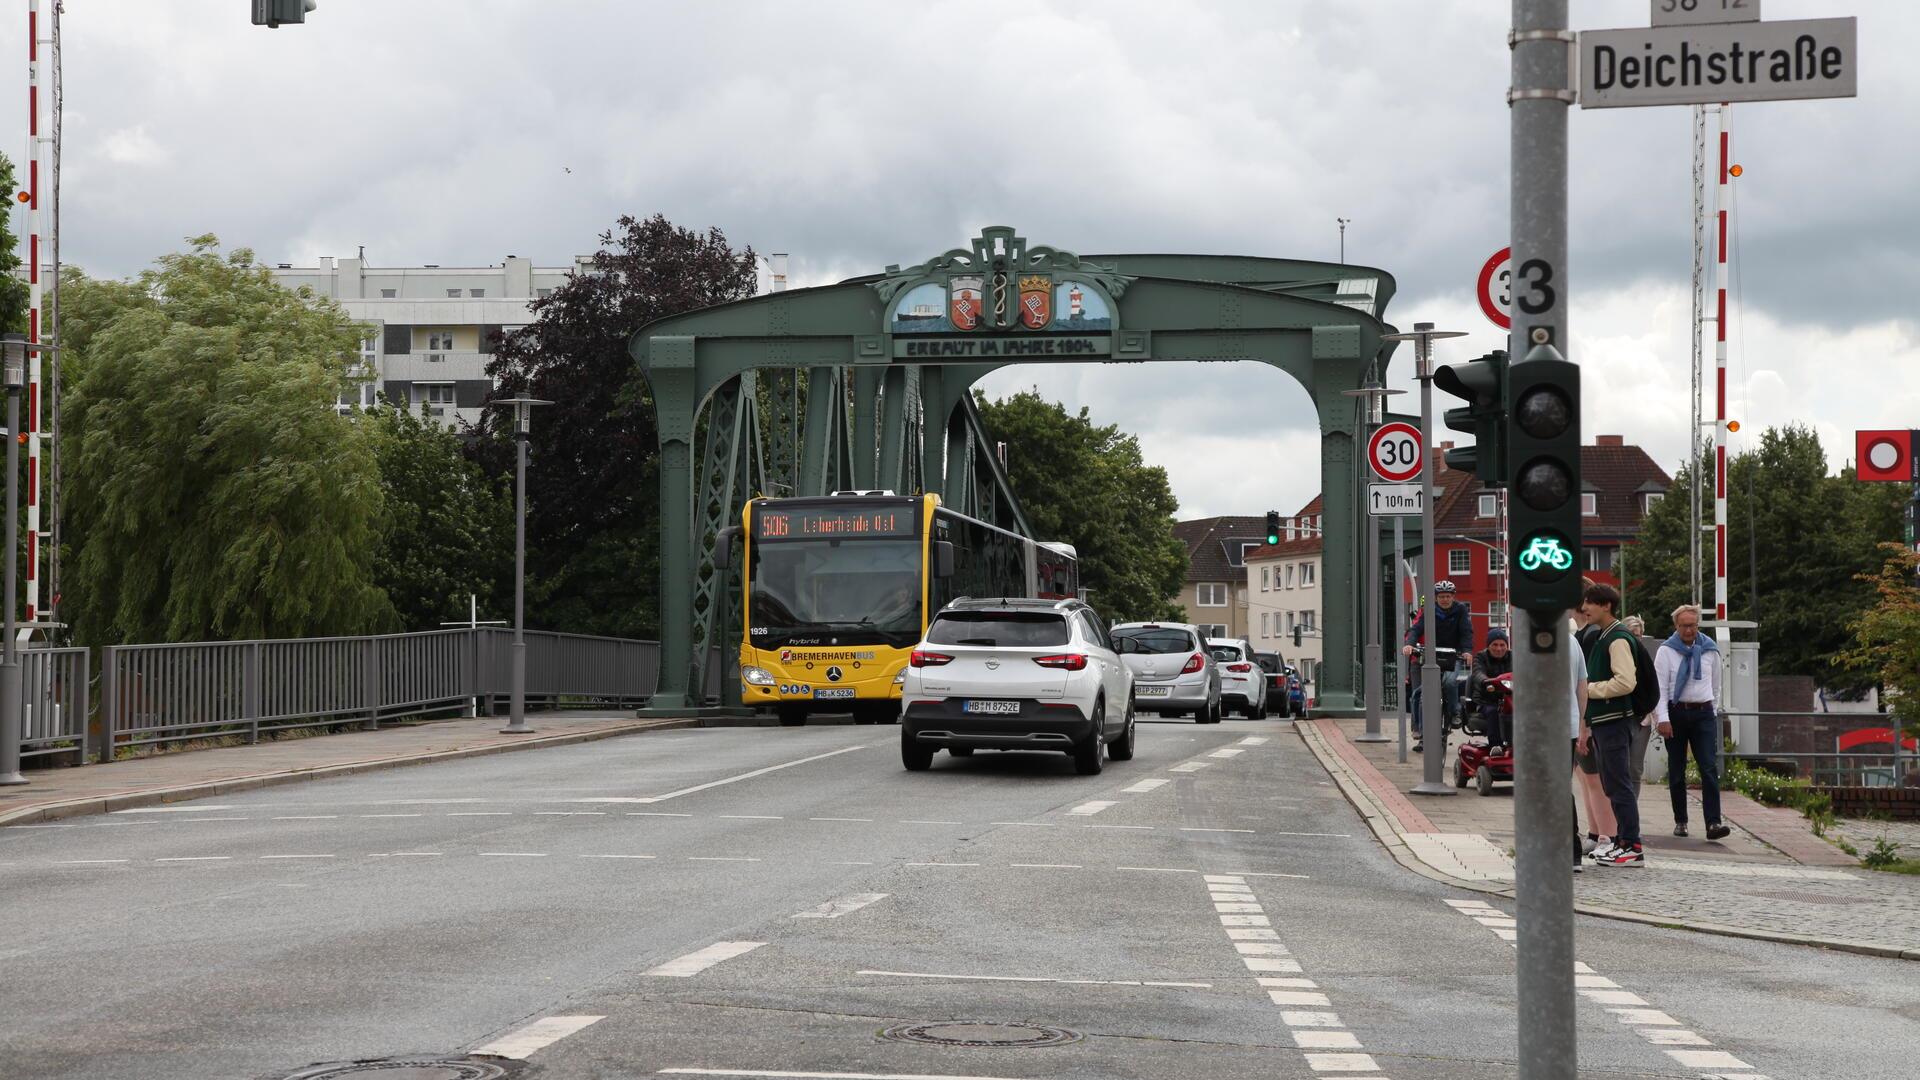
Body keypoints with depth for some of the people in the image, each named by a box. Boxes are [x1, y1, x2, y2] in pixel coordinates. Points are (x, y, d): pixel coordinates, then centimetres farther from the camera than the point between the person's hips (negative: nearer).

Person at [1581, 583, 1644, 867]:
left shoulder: (1618, 638, -13)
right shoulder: (1601, 637, 18)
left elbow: (1625, 682, -23)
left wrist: (1589, 689, -14)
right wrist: (1589, 723, 17)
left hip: (1614, 721, -10)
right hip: (1601, 722, 10)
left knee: (1619, 784, -9)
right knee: (1612, 786, 14)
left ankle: (1632, 847, -8)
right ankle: (1622, 841, 19)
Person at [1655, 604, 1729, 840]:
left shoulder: (1709, 650, 7)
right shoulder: (1666, 651, -1)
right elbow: (1660, 687, -5)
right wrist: (1662, 719, -12)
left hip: (1703, 714, 1)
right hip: (1676, 713, -1)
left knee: (1710, 768, -11)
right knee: (1676, 771, 6)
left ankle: (1713, 823, -16)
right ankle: (1680, 821, 17)